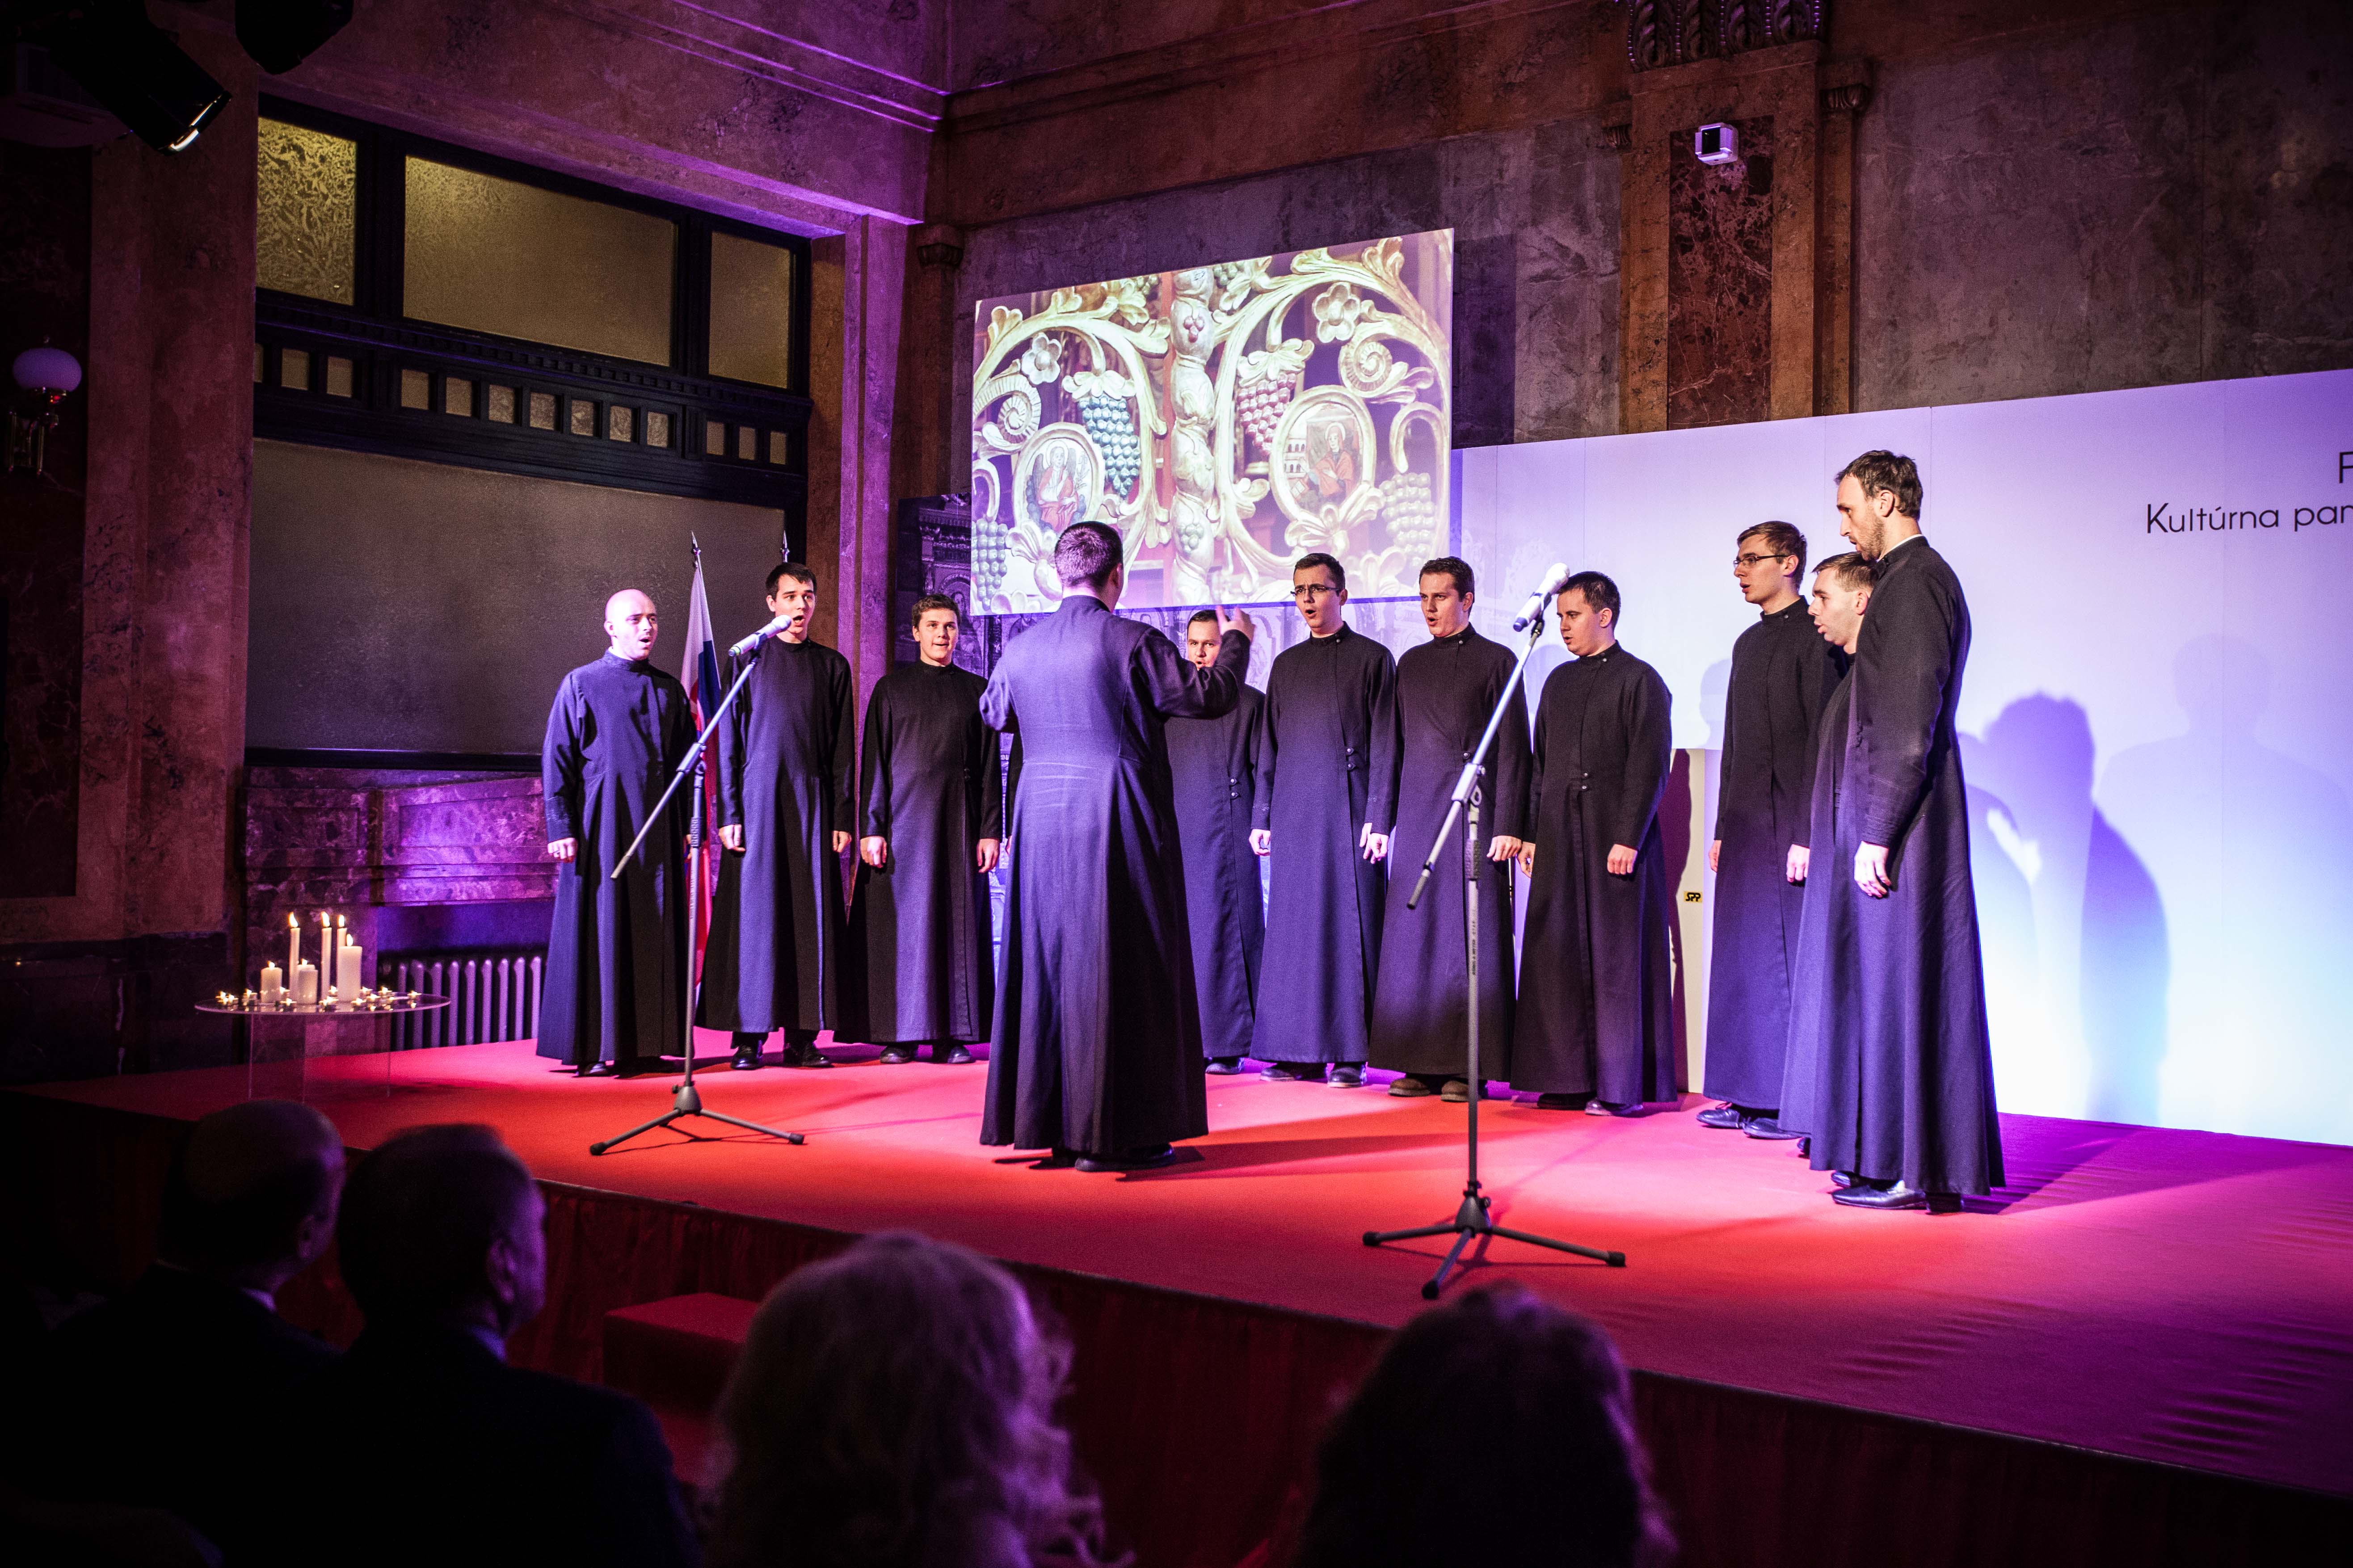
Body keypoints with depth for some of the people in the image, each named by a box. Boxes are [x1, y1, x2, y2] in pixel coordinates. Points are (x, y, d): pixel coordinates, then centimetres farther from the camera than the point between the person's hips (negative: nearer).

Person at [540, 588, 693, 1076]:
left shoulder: (669, 691, 13)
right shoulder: (581, 684, 1)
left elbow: (688, 762, 14)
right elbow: (556, 760, -2)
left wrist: (691, 827, 5)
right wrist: (560, 828, -10)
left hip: (656, 832, 4)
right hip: (601, 829, -4)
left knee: (653, 935, 3)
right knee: (598, 931, -3)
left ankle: (644, 1044, 9)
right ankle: (593, 1048, 1)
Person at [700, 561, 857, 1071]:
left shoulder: (832, 666, 11)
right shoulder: (747, 660, 6)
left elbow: (843, 749, 9)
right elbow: (728, 743, 2)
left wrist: (843, 817, 2)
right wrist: (728, 814, -6)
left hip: (813, 805, 2)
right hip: (758, 800, -2)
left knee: (810, 915, 0)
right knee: (755, 913, -4)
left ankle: (802, 1036, 4)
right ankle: (749, 1037, 0)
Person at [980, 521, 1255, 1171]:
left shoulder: (1021, 648, 6)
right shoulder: (1132, 642, -11)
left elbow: (993, 713, 24)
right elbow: (1212, 696, -6)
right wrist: (1235, 642, 13)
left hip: (1041, 823, 6)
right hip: (1116, 824, -5)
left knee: (1046, 959, 11)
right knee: (1115, 966, 0)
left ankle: (1048, 1124, 16)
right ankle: (1111, 1131, 1)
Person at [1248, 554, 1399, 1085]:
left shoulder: (1372, 658, 3)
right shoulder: (1286, 665, 16)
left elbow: (1384, 744, -2)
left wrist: (1379, 818, -10)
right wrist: (1263, 817, 10)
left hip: (1346, 808, -4)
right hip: (1293, 812, 5)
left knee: (1349, 924, -4)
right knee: (1293, 927, 3)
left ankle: (1351, 1051, -1)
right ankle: (1300, 1050, 8)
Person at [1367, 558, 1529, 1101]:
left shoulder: (1497, 661, 0)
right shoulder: (1411, 664, 15)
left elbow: (1512, 750, -3)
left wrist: (1507, 826, -10)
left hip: (1473, 813, -5)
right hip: (1417, 817, 5)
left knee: (1471, 941, -3)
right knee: (1414, 938, 3)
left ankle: (1470, 1066, 1)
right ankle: (1424, 1063, 9)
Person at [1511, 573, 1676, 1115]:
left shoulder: (1639, 680, -3)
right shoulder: (1560, 682, 16)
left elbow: (1649, 766, -9)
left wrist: (1628, 839, -15)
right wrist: (1533, 833, 11)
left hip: (1617, 840, -6)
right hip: (1560, 842, 6)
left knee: (1617, 960, -3)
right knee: (1560, 959, 4)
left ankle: (1621, 1086, 2)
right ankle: (1570, 1079, 10)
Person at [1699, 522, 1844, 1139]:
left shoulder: (1813, 637, -7)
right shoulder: (1749, 642, 19)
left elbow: (1823, 741, -13)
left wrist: (1809, 834, -18)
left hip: (1789, 826, -8)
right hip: (1745, 825, 8)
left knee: (1787, 961, -6)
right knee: (1740, 959, 8)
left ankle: (1795, 1103, -1)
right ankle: (1748, 1094, 14)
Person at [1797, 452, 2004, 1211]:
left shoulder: (1914, 583, -14)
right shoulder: (1914, 578, 16)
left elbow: (1909, 723, -20)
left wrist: (1878, 833, -19)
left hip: (1900, 821, -10)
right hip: (1891, 819, 10)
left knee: (1902, 983, -5)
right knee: (1892, 985, 12)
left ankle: (1911, 1171, 2)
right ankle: (1903, 1157, 19)